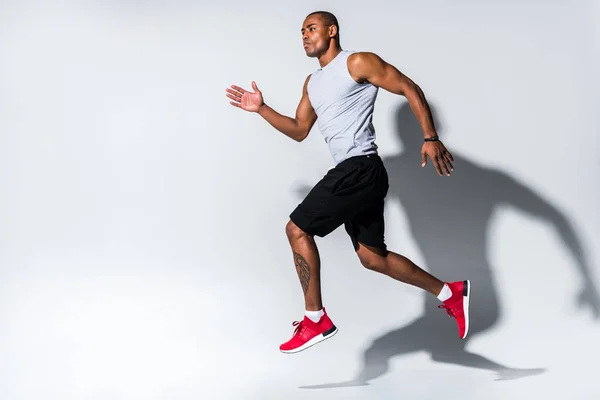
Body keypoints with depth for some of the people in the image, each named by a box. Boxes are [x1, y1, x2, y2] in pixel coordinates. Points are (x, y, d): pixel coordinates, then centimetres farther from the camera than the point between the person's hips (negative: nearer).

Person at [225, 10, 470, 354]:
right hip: (355, 174, 9)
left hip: (360, 169, -9)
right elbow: (299, 131, 27)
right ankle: (450, 293, 19)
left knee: (297, 229, -8)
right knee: (372, 257, 10)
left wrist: (431, 138, -16)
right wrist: (261, 109, 16)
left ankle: (316, 319, -1)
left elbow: (410, 89, -7)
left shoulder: (357, 63, -5)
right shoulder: (312, 83, 21)